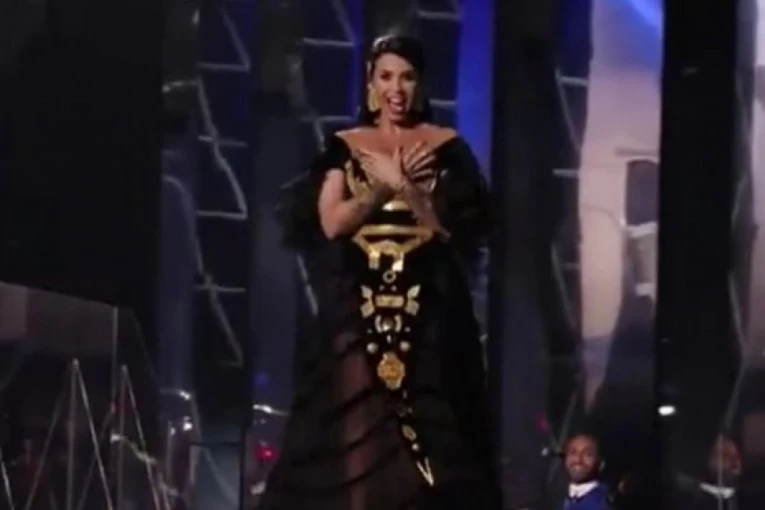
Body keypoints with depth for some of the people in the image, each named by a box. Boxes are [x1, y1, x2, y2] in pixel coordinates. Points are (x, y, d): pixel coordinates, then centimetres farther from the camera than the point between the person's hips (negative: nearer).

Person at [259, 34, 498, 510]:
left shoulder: (446, 148, 5)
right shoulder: (344, 147, 9)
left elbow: (454, 227, -4)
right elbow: (330, 223, -2)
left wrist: (402, 185, -15)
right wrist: (386, 187, -12)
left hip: (428, 314, -1)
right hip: (357, 311, 1)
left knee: (426, 434, -5)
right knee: (353, 436, -5)